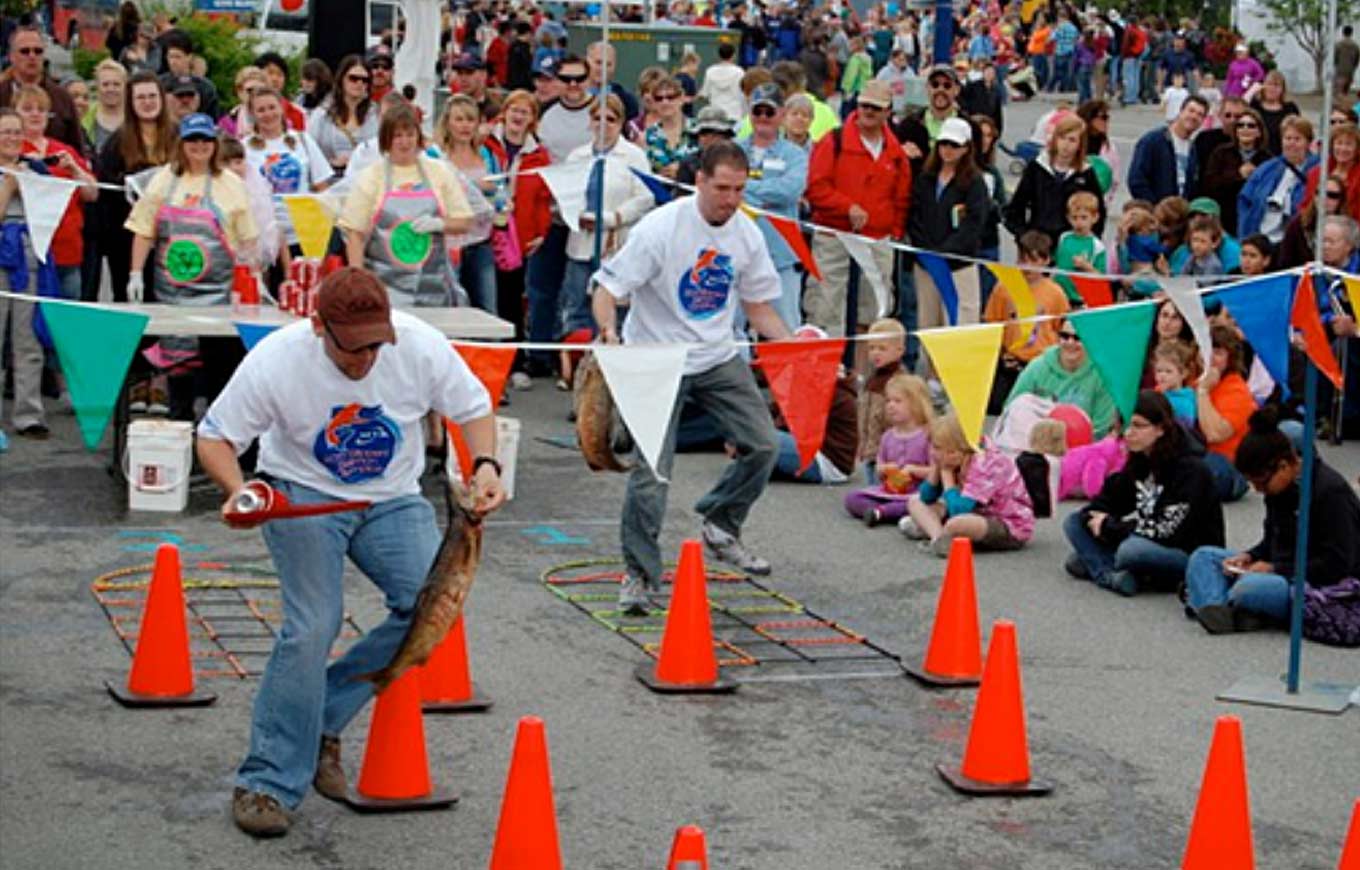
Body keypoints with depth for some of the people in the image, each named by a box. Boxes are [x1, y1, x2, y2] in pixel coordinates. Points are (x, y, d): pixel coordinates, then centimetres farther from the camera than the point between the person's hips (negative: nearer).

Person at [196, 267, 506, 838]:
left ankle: (323, 720, -4)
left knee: (434, 603, -19)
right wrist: (237, 490, -32)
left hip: (392, 498, 3)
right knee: (313, 625, -21)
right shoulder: (276, 361, -23)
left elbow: (473, 408, -1)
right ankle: (267, 782, -10)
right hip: (301, 494, -3)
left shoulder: (421, 347, -18)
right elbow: (215, 437, -12)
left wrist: (485, 465, -20)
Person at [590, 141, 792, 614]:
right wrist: (609, 328, -38)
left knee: (763, 445, 1)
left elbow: (757, 304, 11)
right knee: (652, 470, -9)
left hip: (719, 359, 5)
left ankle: (720, 527, 26)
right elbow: (608, 286, -18)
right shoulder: (660, 228, -17)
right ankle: (639, 574, 4)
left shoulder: (747, 234, 0)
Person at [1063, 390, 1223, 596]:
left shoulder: (1190, 469, -16)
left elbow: (1167, 529, -23)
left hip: (1190, 555, -8)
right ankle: (1111, 576, -21)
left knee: (1133, 549, -40)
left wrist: (1108, 527, -15)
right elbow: (1102, 504, 12)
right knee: (1075, 521, -3)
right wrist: (1098, 519, -14)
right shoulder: (1138, 463, 7)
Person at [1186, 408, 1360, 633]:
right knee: (1203, 557, -1)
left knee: (1251, 588, -38)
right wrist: (1249, 556, -1)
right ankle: (1215, 611, -26)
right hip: (1281, 572, 10)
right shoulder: (1278, 487, 7)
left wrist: (1275, 569, -20)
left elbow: (1337, 564, -20)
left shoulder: (1331, 491, -18)